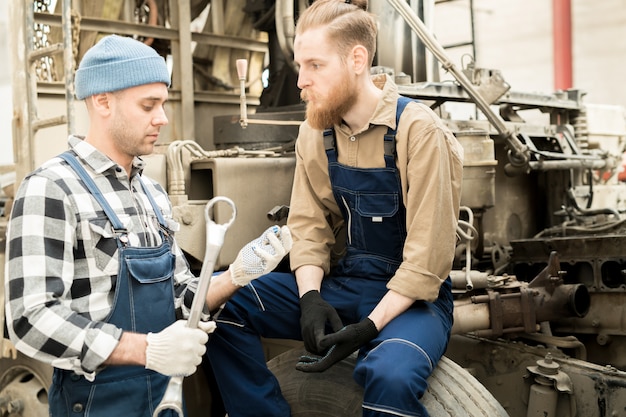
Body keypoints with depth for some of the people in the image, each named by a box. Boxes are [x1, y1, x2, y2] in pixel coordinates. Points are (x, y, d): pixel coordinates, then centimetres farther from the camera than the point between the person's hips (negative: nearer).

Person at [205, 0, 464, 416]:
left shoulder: (419, 131, -15)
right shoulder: (316, 132, 2)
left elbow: (427, 255, -17)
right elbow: (309, 225, 3)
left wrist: (369, 327, -24)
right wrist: (311, 297, -15)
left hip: (409, 297, -5)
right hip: (341, 283, 6)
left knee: (391, 376, -38)